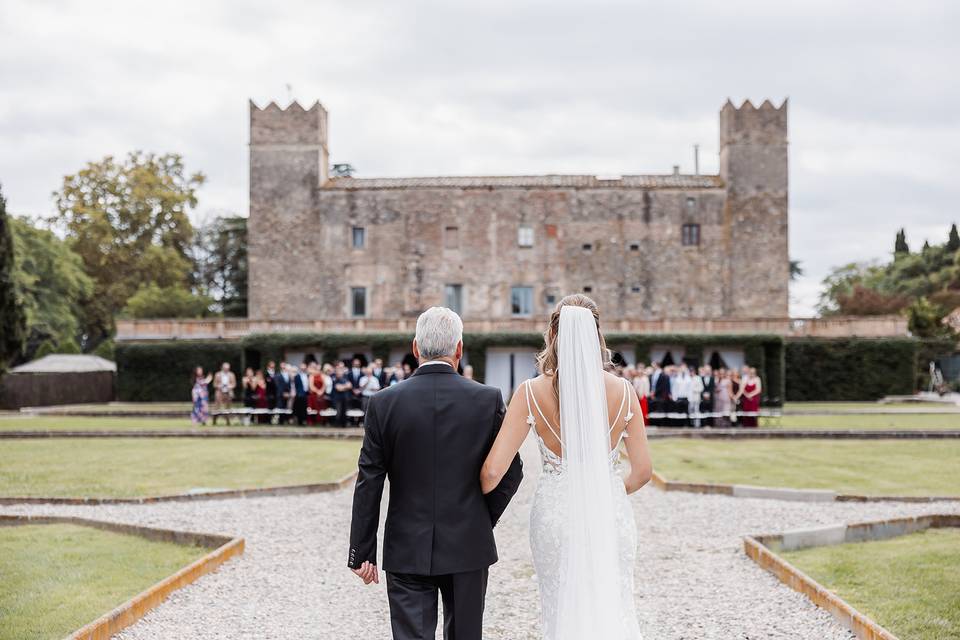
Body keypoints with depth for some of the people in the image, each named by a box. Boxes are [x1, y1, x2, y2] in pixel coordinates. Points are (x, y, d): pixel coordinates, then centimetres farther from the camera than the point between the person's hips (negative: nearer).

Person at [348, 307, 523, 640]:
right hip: (469, 549, 1)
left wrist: (362, 553, 1)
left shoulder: (384, 403, -6)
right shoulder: (488, 399, -6)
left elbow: (368, 485, -5)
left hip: (407, 552, -1)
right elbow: (511, 472, -2)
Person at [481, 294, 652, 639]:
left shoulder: (531, 393, -9)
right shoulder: (622, 390, -6)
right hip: (610, 516, 0)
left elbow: (493, 471, -12)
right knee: (615, 611, 12)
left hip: (556, 516, 0)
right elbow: (643, 470, -1)